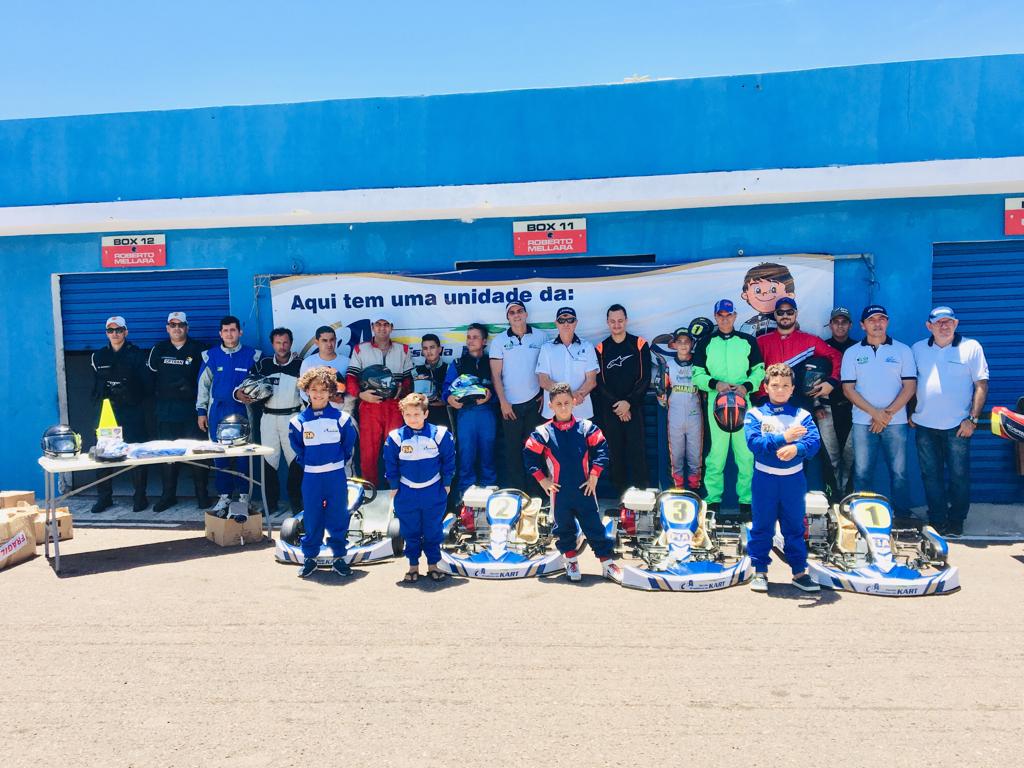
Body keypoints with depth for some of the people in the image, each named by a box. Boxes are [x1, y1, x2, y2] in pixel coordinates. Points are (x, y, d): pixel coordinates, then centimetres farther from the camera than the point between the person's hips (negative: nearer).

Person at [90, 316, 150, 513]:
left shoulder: (136, 354, 3)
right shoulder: (98, 356, 13)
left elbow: (145, 385, 0)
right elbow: (95, 385, 18)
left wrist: (130, 393, -12)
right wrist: (99, 399, 5)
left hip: (132, 410, -3)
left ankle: (140, 497, 6)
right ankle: (104, 497, 12)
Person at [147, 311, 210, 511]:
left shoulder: (198, 349, 5)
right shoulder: (158, 350, 11)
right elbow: (150, 378, 11)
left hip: (192, 409, -2)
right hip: (166, 411, 2)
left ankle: (202, 494, 9)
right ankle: (168, 495, 15)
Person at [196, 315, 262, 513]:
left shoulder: (252, 355, 0)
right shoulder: (211, 356, 5)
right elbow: (203, 384, 9)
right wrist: (201, 411, 7)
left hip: (243, 410, -1)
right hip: (218, 410, 2)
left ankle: (244, 494, 13)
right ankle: (224, 495, 15)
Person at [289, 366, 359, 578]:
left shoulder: (341, 418, -4)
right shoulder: (299, 420, -2)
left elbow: (349, 445, 6)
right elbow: (297, 449, 11)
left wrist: (337, 463, 5)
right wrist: (307, 464, 6)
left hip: (336, 476, 0)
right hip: (311, 477, 1)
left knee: (338, 517, 6)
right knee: (311, 518, 7)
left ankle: (339, 557, 17)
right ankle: (309, 557, 19)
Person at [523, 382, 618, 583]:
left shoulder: (586, 428, -2)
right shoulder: (542, 433, -4)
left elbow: (601, 449, 1)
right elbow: (530, 456, 2)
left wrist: (594, 475, -3)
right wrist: (542, 480, -1)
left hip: (585, 489, 0)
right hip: (559, 492, 0)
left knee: (594, 526, 5)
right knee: (564, 528, 12)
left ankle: (607, 562, 16)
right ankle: (571, 562, 28)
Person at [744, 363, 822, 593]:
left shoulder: (802, 415, 3)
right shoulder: (755, 414, -2)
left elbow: (814, 442, -11)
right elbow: (754, 442, -17)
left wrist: (796, 448, -31)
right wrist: (783, 438, -24)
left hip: (794, 479, 2)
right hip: (765, 479, -2)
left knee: (795, 527, 11)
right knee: (762, 527, 7)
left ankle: (799, 572, 23)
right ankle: (760, 571, 18)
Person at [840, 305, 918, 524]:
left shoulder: (903, 350, 6)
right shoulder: (852, 353, 7)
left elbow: (909, 386, 1)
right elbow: (848, 389, 0)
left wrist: (888, 413, -9)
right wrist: (874, 412, -10)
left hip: (895, 421, 0)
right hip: (863, 421, 0)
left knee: (899, 471, 3)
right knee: (862, 472, 2)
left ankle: (903, 513, 16)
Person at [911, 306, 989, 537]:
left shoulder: (971, 347, 0)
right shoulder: (918, 349, 9)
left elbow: (981, 385, -2)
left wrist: (973, 418, -8)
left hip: (958, 426, -3)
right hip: (925, 425, 3)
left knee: (959, 476, 2)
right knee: (930, 476, 7)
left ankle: (956, 522, 16)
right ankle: (937, 521, 17)